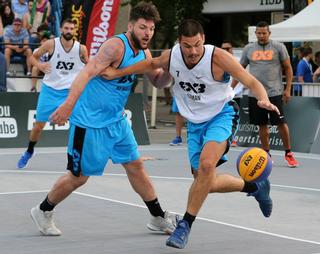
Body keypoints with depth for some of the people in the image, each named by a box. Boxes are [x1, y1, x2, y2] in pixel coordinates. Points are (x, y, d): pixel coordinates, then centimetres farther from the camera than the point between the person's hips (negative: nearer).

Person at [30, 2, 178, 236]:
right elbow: (88, 72, -31)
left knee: (136, 166, 11)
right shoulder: (116, 46, -21)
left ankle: (158, 218, 21)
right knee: (79, 177, 2)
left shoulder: (144, 53, 5)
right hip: (90, 122, -8)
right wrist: (69, 104, -43)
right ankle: (43, 211, 23)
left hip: (116, 120, 8)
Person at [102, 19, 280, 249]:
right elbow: (152, 64, 13)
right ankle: (255, 187, 31)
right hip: (196, 122, 5)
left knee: (206, 164, -30)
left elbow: (252, 82, -24)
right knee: (206, 183, 5)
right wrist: (118, 73, 14)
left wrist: (264, 100, -44)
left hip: (222, 115, -5)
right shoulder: (171, 57, -11)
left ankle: (186, 224, -16)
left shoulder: (217, 57, -25)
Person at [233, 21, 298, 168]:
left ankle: (288, 153, 8)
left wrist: (288, 89, -4)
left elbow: (288, 68, 3)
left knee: (281, 123, -5)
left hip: (275, 93, -3)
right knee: (262, 125, 7)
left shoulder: (279, 47, 1)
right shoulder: (249, 49, 9)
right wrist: (231, 88, 10)